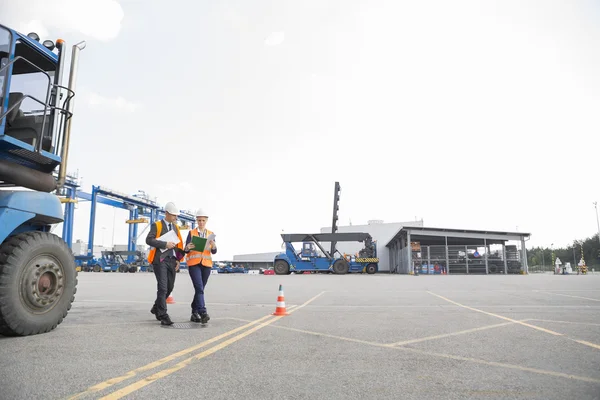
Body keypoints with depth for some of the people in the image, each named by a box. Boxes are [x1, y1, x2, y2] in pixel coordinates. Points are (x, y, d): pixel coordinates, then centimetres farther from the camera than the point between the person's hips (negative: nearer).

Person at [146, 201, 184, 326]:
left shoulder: (175, 227, 17)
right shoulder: (156, 225, 0)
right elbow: (149, 240, -12)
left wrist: (178, 260, 8)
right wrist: (165, 244, -19)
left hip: (172, 260, 6)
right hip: (160, 260, -6)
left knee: (169, 287, 11)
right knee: (162, 288, -10)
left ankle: (156, 307, 32)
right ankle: (163, 316, -6)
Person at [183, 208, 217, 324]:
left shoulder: (210, 234, 10)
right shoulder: (191, 233, 5)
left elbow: (214, 252, 4)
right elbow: (186, 250, 0)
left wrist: (213, 246, -18)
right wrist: (188, 248, -24)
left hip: (206, 264, 3)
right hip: (194, 263, -3)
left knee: (200, 289, 6)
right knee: (199, 288, -16)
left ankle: (194, 313, 17)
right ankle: (203, 313, -23)